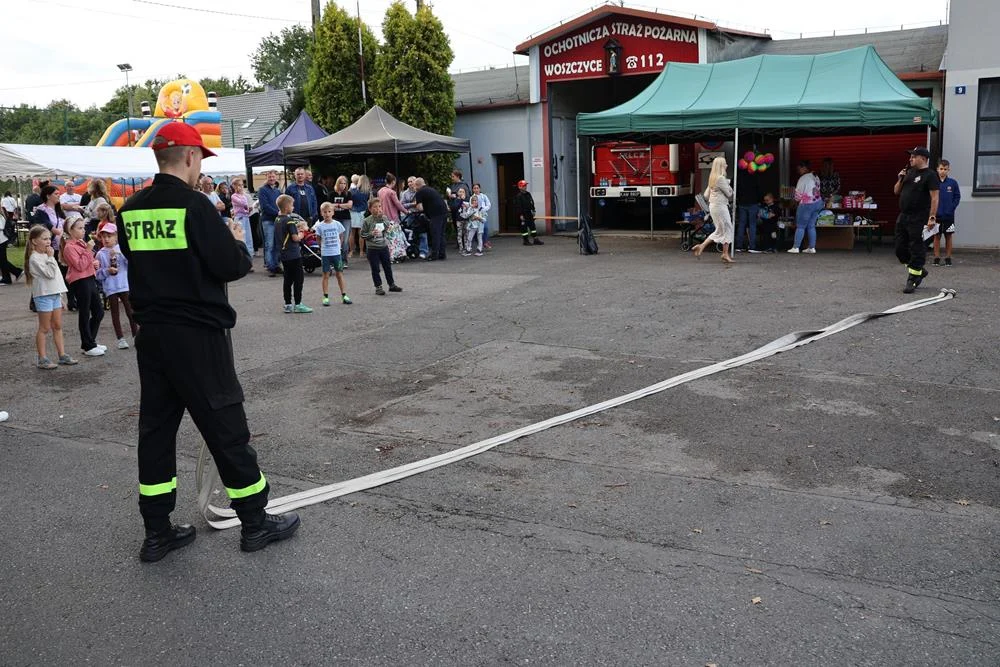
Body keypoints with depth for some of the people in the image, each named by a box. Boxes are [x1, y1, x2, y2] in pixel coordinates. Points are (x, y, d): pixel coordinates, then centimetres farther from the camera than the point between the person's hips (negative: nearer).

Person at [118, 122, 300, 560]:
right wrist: (237, 242, 5)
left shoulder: (131, 209, 6)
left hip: (151, 334, 7)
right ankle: (255, 523, 15)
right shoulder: (194, 204, -15)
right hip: (197, 334, -6)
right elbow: (231, 267, -16)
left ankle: (157, 532, 20)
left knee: (156, 427, 12)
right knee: (226, 427, 3)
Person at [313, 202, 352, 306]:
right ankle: (326, 297, 7)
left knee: (339, 274, 5)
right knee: (326, 275, 3)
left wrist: (338, 247, 6)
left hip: (336, 253, 1)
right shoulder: (319, 226, -3)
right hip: (325, 254, -1)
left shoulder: (337, 224, 0)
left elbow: (341, 237, 11)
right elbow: (319, 240, 5)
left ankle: (344, 296, 10)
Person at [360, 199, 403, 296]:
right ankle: (378, 287, 12)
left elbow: (388, 228, 0)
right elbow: (362, 234, -6)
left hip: (384, 246, 4)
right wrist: (371, 234, -21)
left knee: (388, 266, 13)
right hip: (372, 248, -4)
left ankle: (392, 284, 25)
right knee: (375, 269, 3)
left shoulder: (384, 218, 3)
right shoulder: (367, 221, -9)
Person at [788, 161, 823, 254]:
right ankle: (812, 248, 10)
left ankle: (795, 247, 0)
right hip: (818, 203, 8)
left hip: (807, 204, -8)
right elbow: (817, 190, 11)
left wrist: (796, 203, 6)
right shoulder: (816, 177, 10)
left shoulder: (803, 178, -14)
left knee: (800, 226, -1)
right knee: (811, 226, 11)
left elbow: (798, 193, -12)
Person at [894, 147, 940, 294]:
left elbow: (934, 197, -13)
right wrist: (900, 179, 3)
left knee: (916, 250, -3)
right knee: (900, 249, 10)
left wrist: (932, 217, -21)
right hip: (903, 217, 8)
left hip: (918, 220, -8)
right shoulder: (909, 172, 16)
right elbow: (896, 191, 21)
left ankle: (913, 279, 3)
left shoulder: (930, 175, -7)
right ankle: (919, 270, 27)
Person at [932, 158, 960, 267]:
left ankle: (948, 257, 14)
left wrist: (952, 207, -7)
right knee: (937, 236, 6)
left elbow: (957, 197, 3)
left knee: (948, 236, 7)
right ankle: (937, 257, 12)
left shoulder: (953, 183, 0)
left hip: (949, 215, 1)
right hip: (936, 215, 0)